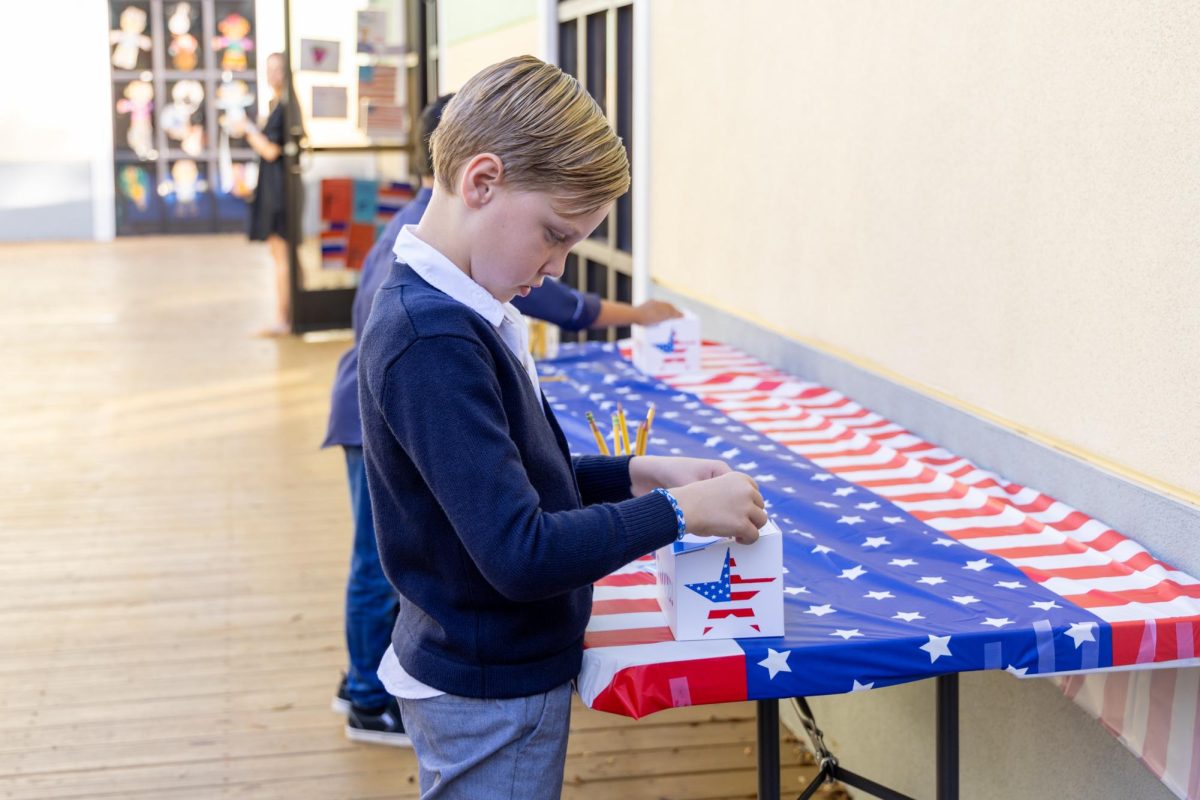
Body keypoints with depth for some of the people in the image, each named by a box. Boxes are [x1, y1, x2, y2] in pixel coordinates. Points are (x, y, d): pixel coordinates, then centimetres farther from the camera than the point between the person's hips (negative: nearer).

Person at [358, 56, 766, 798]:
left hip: (500, 670, 9)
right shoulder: (432, 341, -27)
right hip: (490, 700, -9)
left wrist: (638, 474, 1)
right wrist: (678, 511, -19)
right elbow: (521, 554, -29)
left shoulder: (455, 313, 3)